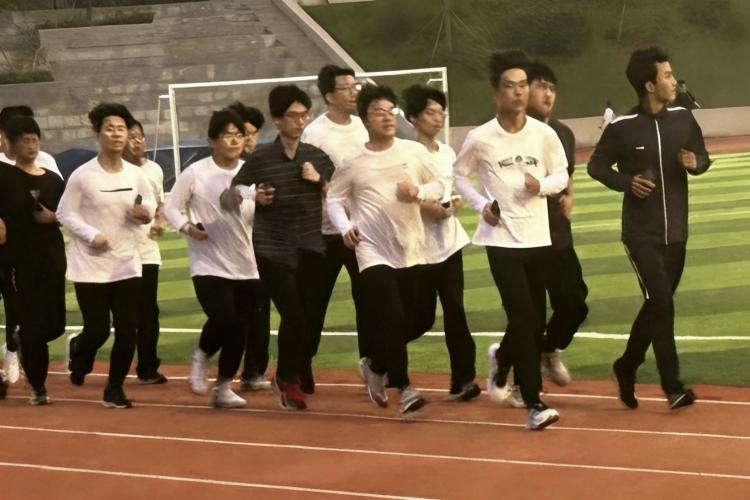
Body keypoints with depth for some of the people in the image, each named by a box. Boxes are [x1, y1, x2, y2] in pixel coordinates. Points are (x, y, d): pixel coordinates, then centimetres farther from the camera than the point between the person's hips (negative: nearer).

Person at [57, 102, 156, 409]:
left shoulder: (136, 175, 0)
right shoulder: (82, 175, -10)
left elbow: (151, 207, 13)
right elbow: (64, 213, -5)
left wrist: (146, 214, -10)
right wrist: (91, 234, -18)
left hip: (127, 264, 3)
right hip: (90, 266, -3)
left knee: (127, 329, -2)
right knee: (98, 330, -2)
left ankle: (114, 389, 15)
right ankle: (78, 351, 35)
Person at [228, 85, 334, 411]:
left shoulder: (317, 157, 5)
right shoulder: (261, 158, -4)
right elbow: (233, 192, 5)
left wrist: (319, 180, -7)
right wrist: (253, 196, -15)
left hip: (310, 250, 4)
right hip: (272, 250, -3)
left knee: (307, 318, 3)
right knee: (293, 316, -11)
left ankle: (289, 379, 25)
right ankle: (286, 378, 13)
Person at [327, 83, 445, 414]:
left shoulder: (414, 151, 2)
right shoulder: (353, 163, -2)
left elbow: (438, 186, 10)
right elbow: (334, 198, 6)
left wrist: (418, 191, -11)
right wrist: (345, 227, -11)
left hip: (410, 250, 3)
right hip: (373, 252, -3)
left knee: (402, 321, 9)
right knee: (391, 318, -15)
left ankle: (375, 366, 36)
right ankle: (403, 388, -7)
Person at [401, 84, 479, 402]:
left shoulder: (447, 153, 10)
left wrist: (454, 204, 2)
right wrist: (424, 206, -21)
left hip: (450, 241, 5)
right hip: (419, 246, -5)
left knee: (455, 310, -2)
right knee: (421, 317, 1)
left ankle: (463, 379, -2)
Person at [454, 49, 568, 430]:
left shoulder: (544, 134, -1)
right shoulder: (480, 138, -7)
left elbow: (562, 174, 10)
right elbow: (458, 174, 8)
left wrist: (542, 185, -11)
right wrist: (480, 204, -6)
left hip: (538, 238, 4)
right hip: (502, 239, -4)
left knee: (535, 321, 10)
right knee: (523, 317, -13)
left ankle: (502, 362, 42)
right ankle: (534, 404, -8)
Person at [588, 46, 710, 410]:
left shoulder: (683, 118, 1)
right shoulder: (622, 128, -11)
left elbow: (703, 156, 13)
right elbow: (596, 165, 0)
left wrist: (695, 163, -11)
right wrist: (626, 182, -17)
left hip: (676, 232, 5)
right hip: (641, 233, -5)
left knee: (657, 305, 13)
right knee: (661, 302, -13)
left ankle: (627, 367, 33)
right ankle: (673, 387, -9)